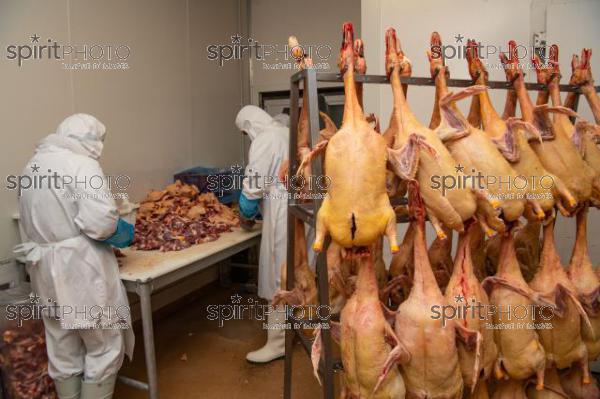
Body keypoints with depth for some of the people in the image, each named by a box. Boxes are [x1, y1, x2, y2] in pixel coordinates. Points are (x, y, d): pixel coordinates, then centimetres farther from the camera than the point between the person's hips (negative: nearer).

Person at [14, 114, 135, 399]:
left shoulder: (32, 165, 11)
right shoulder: (81, 164, -14)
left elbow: (38, 220, 12)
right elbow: (99, 222, -24)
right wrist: (123, 232, -5)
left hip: (46, 270, 8)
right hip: (81, 270, -8)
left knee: (62, 352, 20)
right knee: (104, 346, 8)